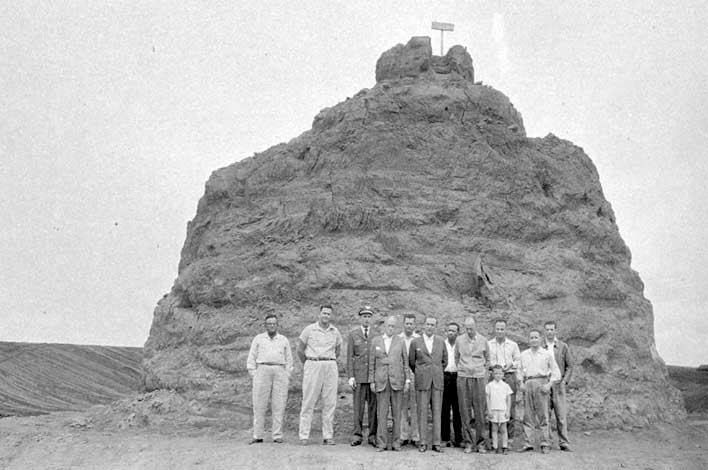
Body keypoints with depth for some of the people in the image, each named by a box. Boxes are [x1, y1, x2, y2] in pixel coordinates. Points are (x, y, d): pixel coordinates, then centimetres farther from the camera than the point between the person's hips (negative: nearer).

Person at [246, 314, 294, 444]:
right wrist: (254, 375, -1)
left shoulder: (284, 340, 14)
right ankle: (257, 436, 2)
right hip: (262, 371, 0)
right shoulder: (258, 339, 11)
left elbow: (289, 360, 14)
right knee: (259, 405, -3)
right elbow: (251, 358, 9)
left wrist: (287, 377, 4)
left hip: (280, 372, 1)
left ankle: (277, 436, 2)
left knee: (279, 406, -2)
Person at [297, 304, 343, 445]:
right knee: (308, 402, -3)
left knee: (330, 403, 2)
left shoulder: (335, 332, 9)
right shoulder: (309, 329, 1)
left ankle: (328, 436, 9)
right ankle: (304, 436, 1)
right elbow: (300, 350, 8)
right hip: (313, 366, -3)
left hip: (330, 368, 3)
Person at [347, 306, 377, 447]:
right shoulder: (353, 335, 7)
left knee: (373, 406, 2)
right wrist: (351, 376, -4)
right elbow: (349, 357, 4)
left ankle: (373, 436, 9)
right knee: (358, 406, 1)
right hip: (358, 376, -1)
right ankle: (357, 435, 9)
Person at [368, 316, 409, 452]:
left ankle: (396, 442, 9)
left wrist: (407, 379, 1)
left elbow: (405, 362, 9)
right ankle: (381, 443, 3)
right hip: (381, 381, 0)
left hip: (397, 380, 0)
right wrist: (371, 381, 4)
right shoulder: (376, 341, 9)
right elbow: (372, 363, 9)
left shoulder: (401, 342, 9)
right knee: (381, 413, -2)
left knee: (397, 413, 2)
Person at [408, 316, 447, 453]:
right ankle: (423, 442, 5)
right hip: (422, 381, -2)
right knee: (422, 412, -2)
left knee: (437, 412, 2)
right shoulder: (415, 342, 3)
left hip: (437, 381, 2)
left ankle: (436, 443, 6)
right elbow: (411, 362, 10)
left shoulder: (441, 341, 9)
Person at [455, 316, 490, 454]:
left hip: (478, 378, 0)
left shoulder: (483, 340, 4)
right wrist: (461, 369, 9)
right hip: (463, 378, 0)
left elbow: (487, 359, 15)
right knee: (465, 411, 1)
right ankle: (468, 442, 9)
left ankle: (481, 443, 8)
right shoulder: (459, 340, 4)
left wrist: (485, 374, 9)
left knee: (480, 412, -1)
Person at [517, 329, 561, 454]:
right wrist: (521, 383, 3)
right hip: (528, 384, 3)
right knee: (528, 415, 2)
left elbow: (556, 372, 5)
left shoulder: (547, 354, 5)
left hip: (541, 383, -3)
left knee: (543, 414, -3)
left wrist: (549, 384, -6)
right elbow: (520, 371, 19)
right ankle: (527, 443, 6)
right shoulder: (523, 355, 14)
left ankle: (545, 444, 4)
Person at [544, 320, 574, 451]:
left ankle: (563, 443, 2)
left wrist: (564, 381, -4)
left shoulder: (563, 346, 7)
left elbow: (569, 366, 8)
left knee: (561, 415, -3)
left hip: (558, 385, -1)